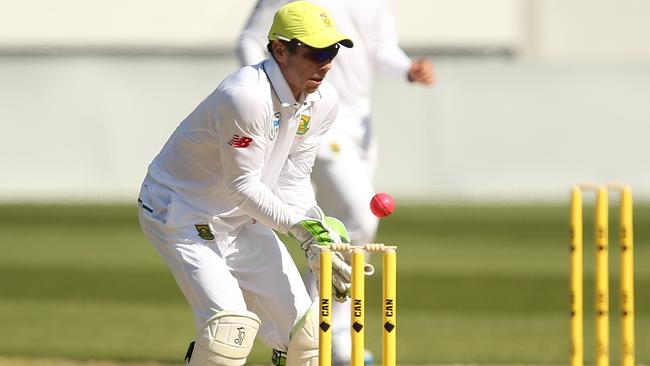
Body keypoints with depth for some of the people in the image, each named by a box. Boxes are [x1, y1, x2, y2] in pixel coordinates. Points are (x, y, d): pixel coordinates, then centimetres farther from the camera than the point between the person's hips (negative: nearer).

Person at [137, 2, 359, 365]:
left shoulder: (322, 101, -6)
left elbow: (292, 180, 0)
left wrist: (319, 233, -15)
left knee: (304, 330, 3)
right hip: (179, 211, -8)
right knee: (232, 324, -25)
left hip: (243, 220, 8)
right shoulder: (246, 96, -30)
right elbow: (242, 185, -26)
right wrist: (301, 226, -29)